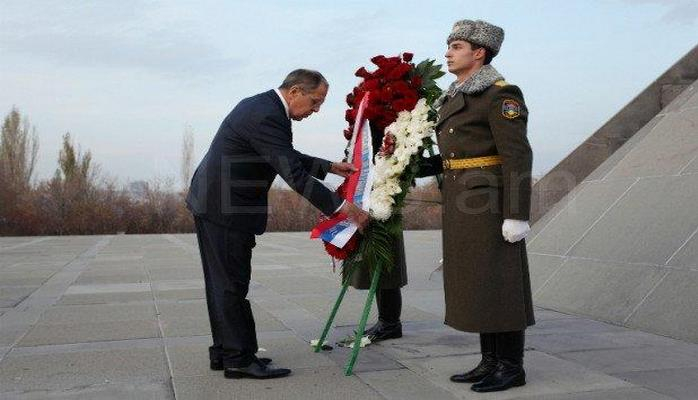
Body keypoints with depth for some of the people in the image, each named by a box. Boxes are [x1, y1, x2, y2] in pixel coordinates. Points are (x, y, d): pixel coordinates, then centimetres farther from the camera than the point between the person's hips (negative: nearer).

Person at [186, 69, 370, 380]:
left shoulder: (262, 106, 11)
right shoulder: (268, 117, -22)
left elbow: (288, 158, 22)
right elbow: (294, 175, -26)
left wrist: (330, 167, 18)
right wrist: (342, 207, -22)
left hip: (212, 202, 11)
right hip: (226, 209, -11)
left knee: (223, 282, 14)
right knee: (232, 284, -3)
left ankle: (223, 352, 23)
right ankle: (239, 358, 6)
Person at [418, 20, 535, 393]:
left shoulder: (501, 95, -10)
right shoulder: (455, 99, 17)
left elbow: (518, 157, -16)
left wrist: (517, 215, -20)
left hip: (491, 203, -9)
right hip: (462, 204, 9)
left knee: (499, 283, -3)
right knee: (475, 283, 10)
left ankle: (512, 366, 7)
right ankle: (491, 362, 19)